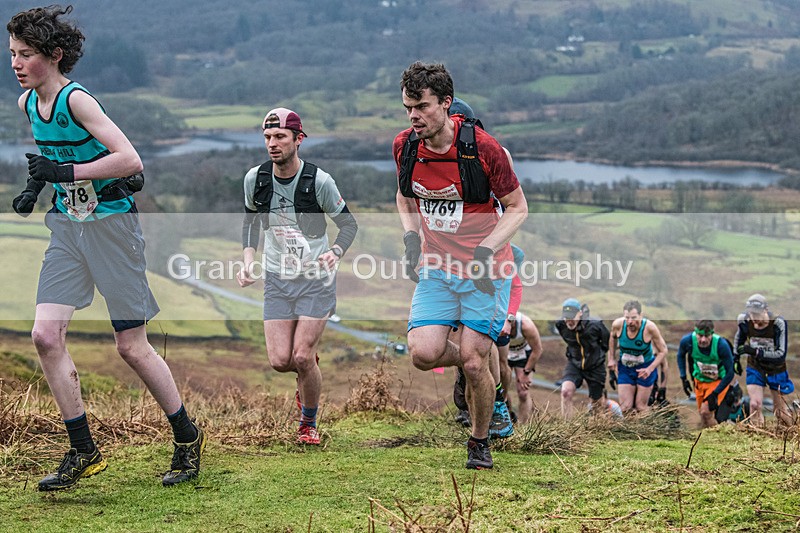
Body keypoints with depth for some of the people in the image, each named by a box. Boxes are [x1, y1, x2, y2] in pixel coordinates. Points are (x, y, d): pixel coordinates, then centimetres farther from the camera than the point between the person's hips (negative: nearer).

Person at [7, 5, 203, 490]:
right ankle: (84, 453, 7)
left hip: (110, 223, -7)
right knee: (46, 335, -5)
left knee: (132, 346, -1)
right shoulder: (27, 102, 4)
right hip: (67, 226, 7)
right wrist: (35, 186, 8)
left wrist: (65, 171, -28)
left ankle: (188, 438, 20)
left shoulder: (76, 99, -20)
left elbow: (131, 160, -29)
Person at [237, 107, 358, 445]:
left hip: (316, 278, -3)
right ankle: (309, 375, 32)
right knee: (280, 361, -6)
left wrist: (335, 253, -21)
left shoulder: (319, 181, -15)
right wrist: (248, 260, 0)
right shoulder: (255, 178, -5)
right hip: (277, 278, 3)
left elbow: (348, 224, -2)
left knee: (302, 357, -12)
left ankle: (309, 423, 13)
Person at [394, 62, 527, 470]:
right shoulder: (404, 146, -3)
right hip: (436, 268, 4)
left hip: (484, 270, -4)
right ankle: (472, 361, 22)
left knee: (473, 363, -7)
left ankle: (480, 443, 19)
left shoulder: (482, 148, -17)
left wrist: (486, 252, -19)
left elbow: (517, 207, -7)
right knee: (423, 354, -13)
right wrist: (411, 236, 0)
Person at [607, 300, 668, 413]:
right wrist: (612, 359, 6)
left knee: (640, 407, 2)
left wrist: (650, 369, -25)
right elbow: (613, 338, 8)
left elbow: (663, 351, -15)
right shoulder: (618, 324, -20)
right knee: (625, 407, -2)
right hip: (625, 367, 2)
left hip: (645, 368, -2)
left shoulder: (649, 327, -28)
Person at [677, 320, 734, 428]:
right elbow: (681, 355, 2)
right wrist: (683, 378, -2)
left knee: (706, 411, -21)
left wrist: (715, 393, -24)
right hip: (700, 380, 4)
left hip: (719, 381, -4)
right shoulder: (688, 341, -25)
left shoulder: (721, 345, -34)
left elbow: (730, 373, -22)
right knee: (703, 416, 10)